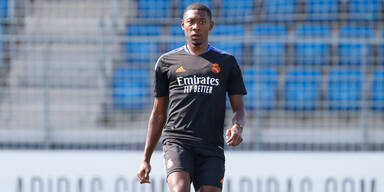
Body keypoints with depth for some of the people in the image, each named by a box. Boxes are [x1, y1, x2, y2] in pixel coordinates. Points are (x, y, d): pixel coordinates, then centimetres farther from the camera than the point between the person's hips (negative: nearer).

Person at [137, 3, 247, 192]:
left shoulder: (227, 62, 14)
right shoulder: (166, 62, 13)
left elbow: (238, 109, 13)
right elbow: (158, 114, 17)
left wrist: (238, 127, -12)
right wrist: (145, 159, 13)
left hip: (212, 148, 1)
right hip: (177, 141, -1)